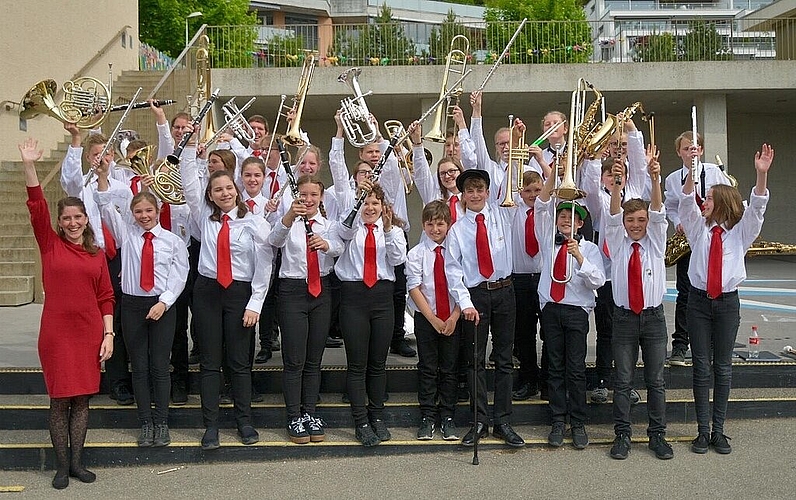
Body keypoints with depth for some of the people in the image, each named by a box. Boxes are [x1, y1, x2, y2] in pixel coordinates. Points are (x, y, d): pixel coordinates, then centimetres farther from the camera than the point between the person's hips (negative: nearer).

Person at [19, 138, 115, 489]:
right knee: (59, 399, 3)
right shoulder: (50, 245, 3)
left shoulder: (97, 254, 7)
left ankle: (77, 462, 19)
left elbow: (106, 297, 7)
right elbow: (37, 207, -9)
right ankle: (62, 466, 13)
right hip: (56, 332, -2)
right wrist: (29, 165, -20)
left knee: (82, 398, 8)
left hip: (89, 332, 2)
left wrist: (108, 334, 0)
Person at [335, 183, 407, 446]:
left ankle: (377, 417, 21)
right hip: (353, 295, -2)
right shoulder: (351, 227, 8)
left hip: (382, 295, 2)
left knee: (378, 363, 9)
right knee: (357, 363, 0)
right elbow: (345, 228, -18)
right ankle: (361, 422, 6)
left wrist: (388, 229, -18)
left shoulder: (393, 230, 13)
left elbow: (398, 258, -4)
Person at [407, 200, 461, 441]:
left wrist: (454, 317, -11)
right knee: (427, 368, 4)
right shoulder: (416, 254, -1)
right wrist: (433, 318, -12)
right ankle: (427, 418, 12)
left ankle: (447, 418, 16)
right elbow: (414, 288, -6)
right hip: (426, 319, -1)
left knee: (449, 369, 6)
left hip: (452, 319, 1)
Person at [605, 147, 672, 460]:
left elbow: (657, 212, -12)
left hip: (653, 317, 1)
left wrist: (655, 179, -30)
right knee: (623, 381, 3)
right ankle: (622, 435, 11)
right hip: (624, 317, 0)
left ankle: (657, 435, 16)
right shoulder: (617, 243, 3)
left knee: (655, 380, 6)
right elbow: (613, 215, -14)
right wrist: (617, 185, -33)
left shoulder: (655, 242, 3)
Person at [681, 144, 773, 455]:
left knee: (723, 367, 5)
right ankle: (703, 431, 10)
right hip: (699, 300, 0)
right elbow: (687, 202, -9)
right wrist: (691, 172, -27)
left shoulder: (740, 231, 5)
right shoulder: (699, 228, 6)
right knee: (701, 366, 3)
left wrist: (762, 174, -27)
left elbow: (756, 207, -10)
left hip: (728, 302, 0)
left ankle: (718, 431, 14)